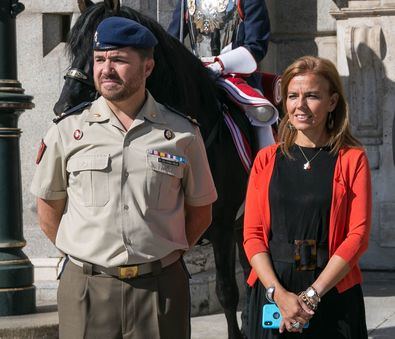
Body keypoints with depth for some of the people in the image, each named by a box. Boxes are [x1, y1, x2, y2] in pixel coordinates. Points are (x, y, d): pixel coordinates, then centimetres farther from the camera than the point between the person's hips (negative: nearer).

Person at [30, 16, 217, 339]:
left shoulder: (182, 133, 2)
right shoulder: (67, 130, 2)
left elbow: (200, 213, 11)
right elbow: (49, 211, 10)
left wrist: (164, 255, 4)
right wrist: (84, 256, 5)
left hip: (160, 288, 0)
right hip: (86, 288, 0)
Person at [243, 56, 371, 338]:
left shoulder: (352, 159, -1)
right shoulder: (267, 160, 5)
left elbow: (358, 236, -8)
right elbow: (252, 235, 1)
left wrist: (312, 294, -15)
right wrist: (279, 294, -13)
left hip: (334, 295, -2)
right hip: (272, 292, 2)